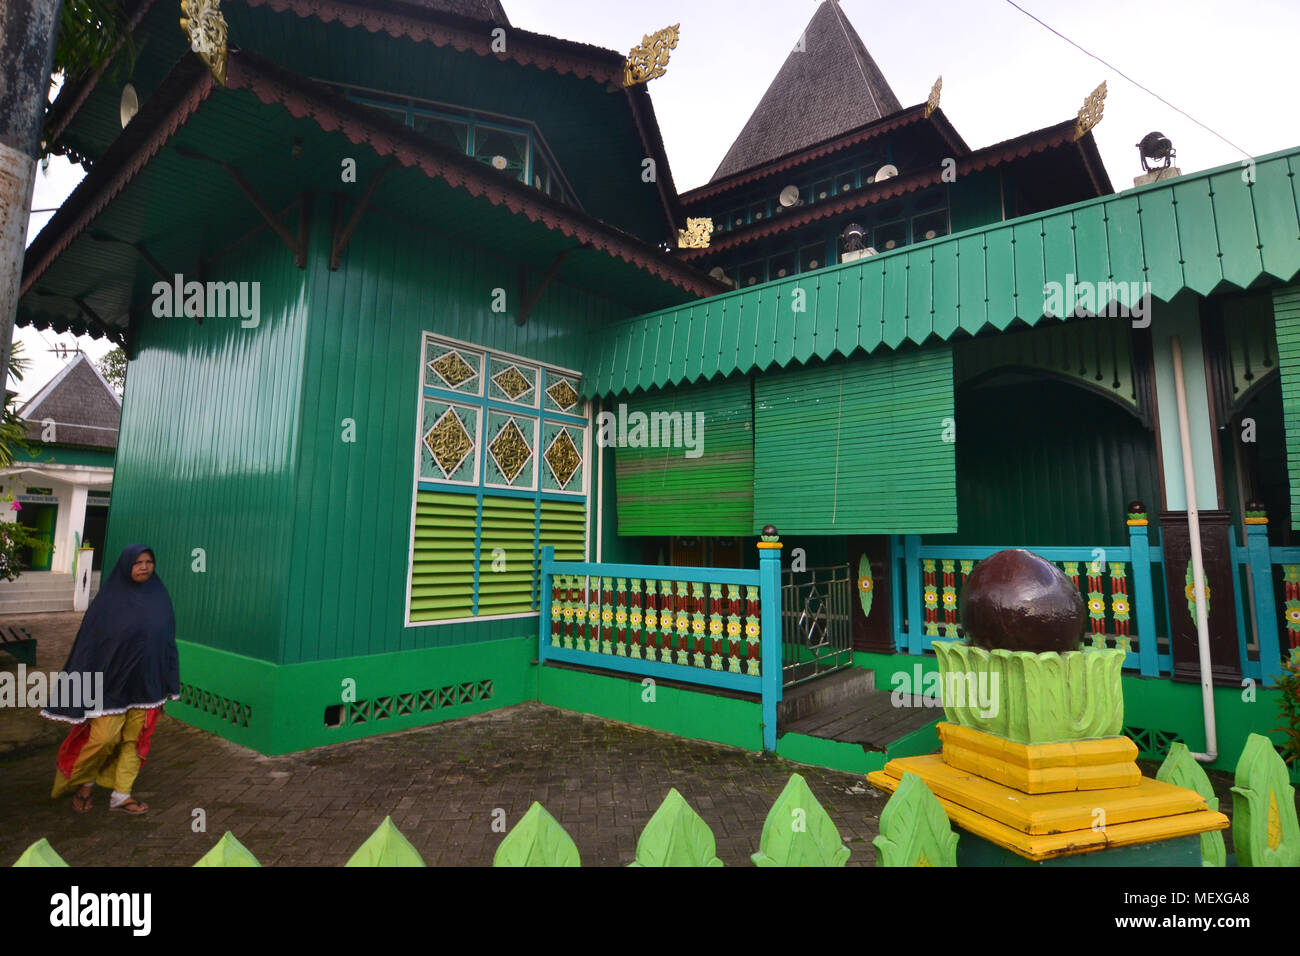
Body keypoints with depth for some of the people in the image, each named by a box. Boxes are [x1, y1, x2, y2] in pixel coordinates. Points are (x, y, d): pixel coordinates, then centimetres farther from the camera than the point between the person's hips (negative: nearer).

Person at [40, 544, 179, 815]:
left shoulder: (159, 596, 0)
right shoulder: (109, 599, -10)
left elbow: (167, 640, 5)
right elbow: (89, 641, -8)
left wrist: (170, 685, 5)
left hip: (145, 684, 3)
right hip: (112, 681, -3)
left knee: (135, 739, 9)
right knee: (103, 737, -1)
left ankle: (121, 795, 23)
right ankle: (85, 781, 29)